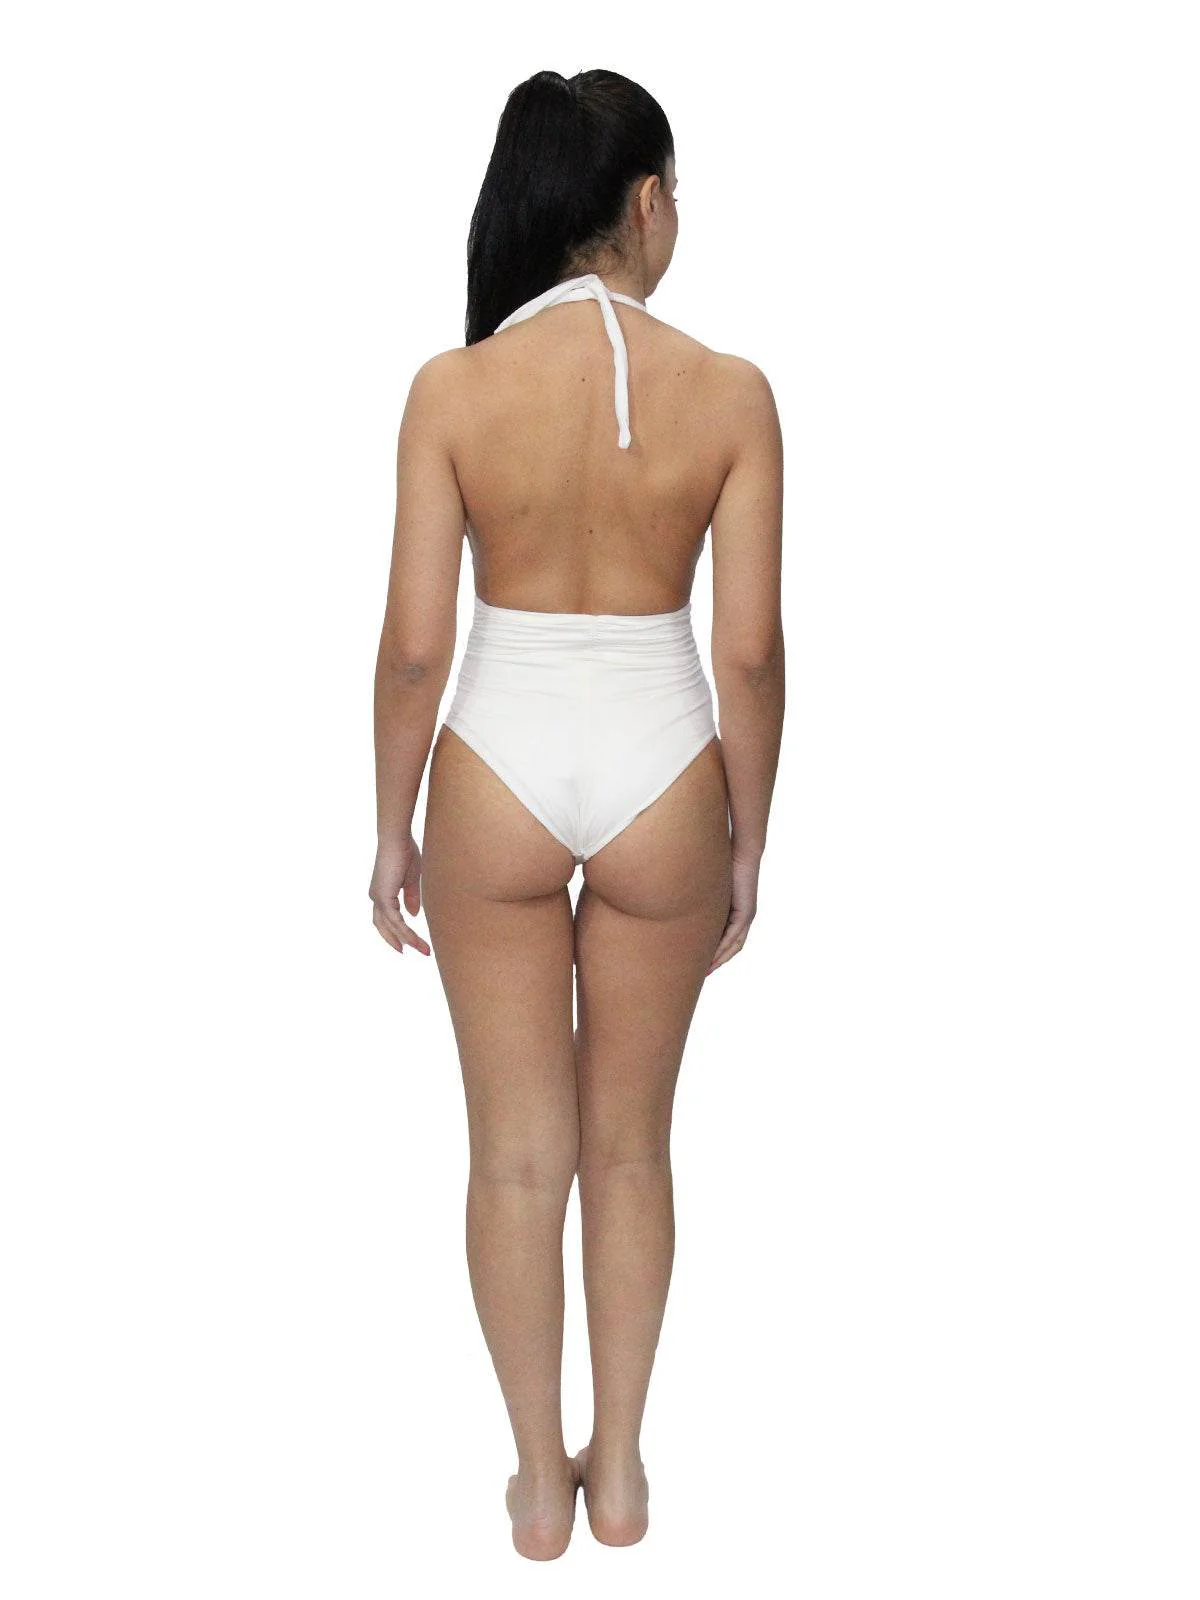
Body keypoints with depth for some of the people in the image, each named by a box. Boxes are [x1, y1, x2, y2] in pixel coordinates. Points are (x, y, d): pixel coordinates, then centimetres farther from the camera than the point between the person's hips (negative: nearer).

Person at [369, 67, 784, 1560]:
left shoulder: (452, 387, -9)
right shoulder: (728, 391, -9)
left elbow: (414, 646, -8)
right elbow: (751, 654, -7)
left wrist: (394, 831, 6)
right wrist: (747, 843, 6)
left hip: (498, 775, 0)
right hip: (658, 778, 1)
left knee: (517, 1152, 15)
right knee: (628, 1143, 19)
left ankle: (541, 1481, 31)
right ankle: (619, 1468, 34)